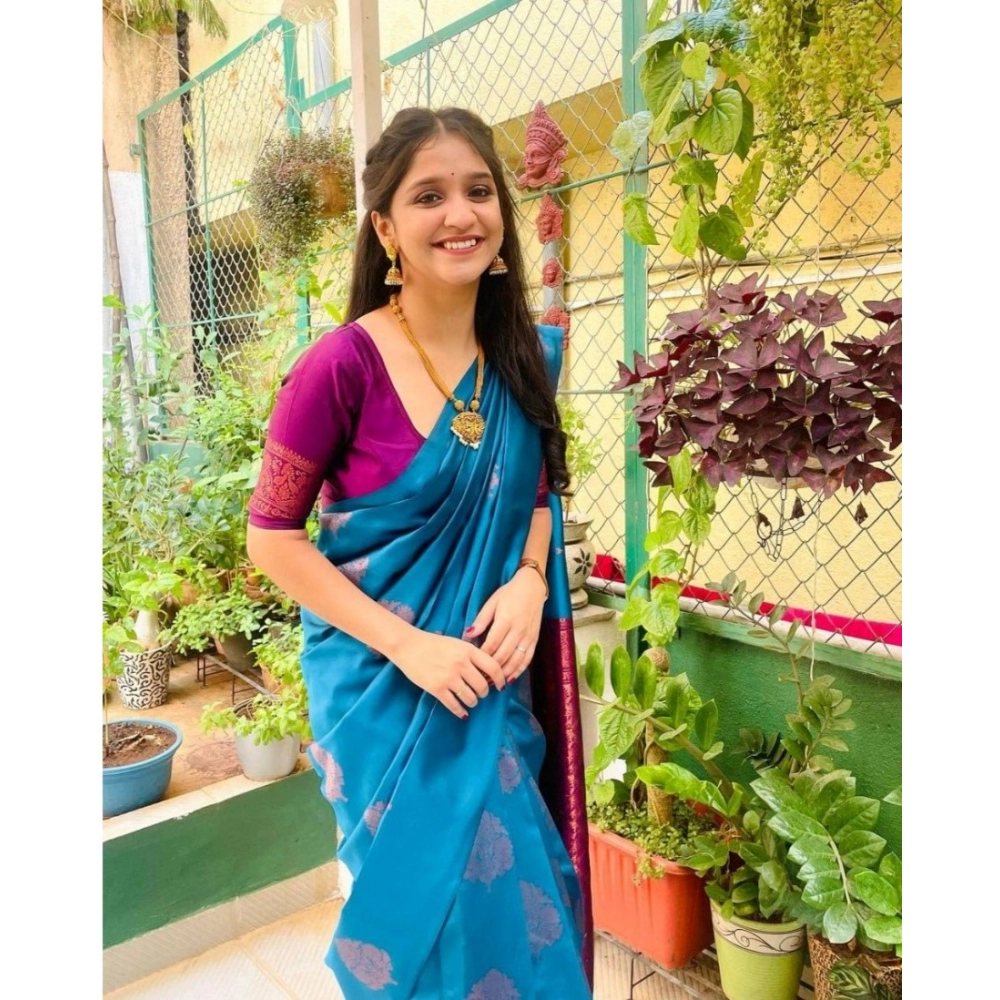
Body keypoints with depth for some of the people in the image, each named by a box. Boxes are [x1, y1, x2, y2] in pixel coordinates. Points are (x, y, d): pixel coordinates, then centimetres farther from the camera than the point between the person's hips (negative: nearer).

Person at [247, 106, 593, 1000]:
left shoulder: (525, 354, -1)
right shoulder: (342, 365, -18)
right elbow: (272, 539, -12)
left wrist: (529, 579, -10)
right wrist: (405, 645, -19)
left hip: (495, 680, 5)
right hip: (384, 684, -5)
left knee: (513, 887, 18)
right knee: (426, 891, 9)